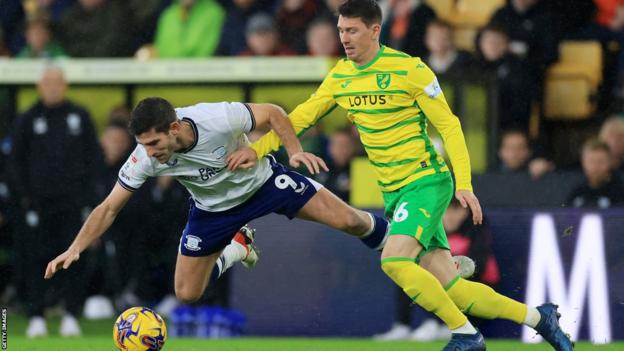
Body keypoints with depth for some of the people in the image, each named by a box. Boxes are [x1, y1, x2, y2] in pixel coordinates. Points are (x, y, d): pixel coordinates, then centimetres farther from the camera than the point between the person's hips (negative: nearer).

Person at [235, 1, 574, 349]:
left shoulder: (409, 69, -12)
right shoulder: (340, 77, 6)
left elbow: (448, 125, -10)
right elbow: (300, 118, 9)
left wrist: (464, 184, -17)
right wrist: (258, 148, -5)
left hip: (426, 182, -6)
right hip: (393, 192, 6)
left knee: (394, 261, -26)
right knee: (450, 290, 1)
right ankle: (537, 317, 17)